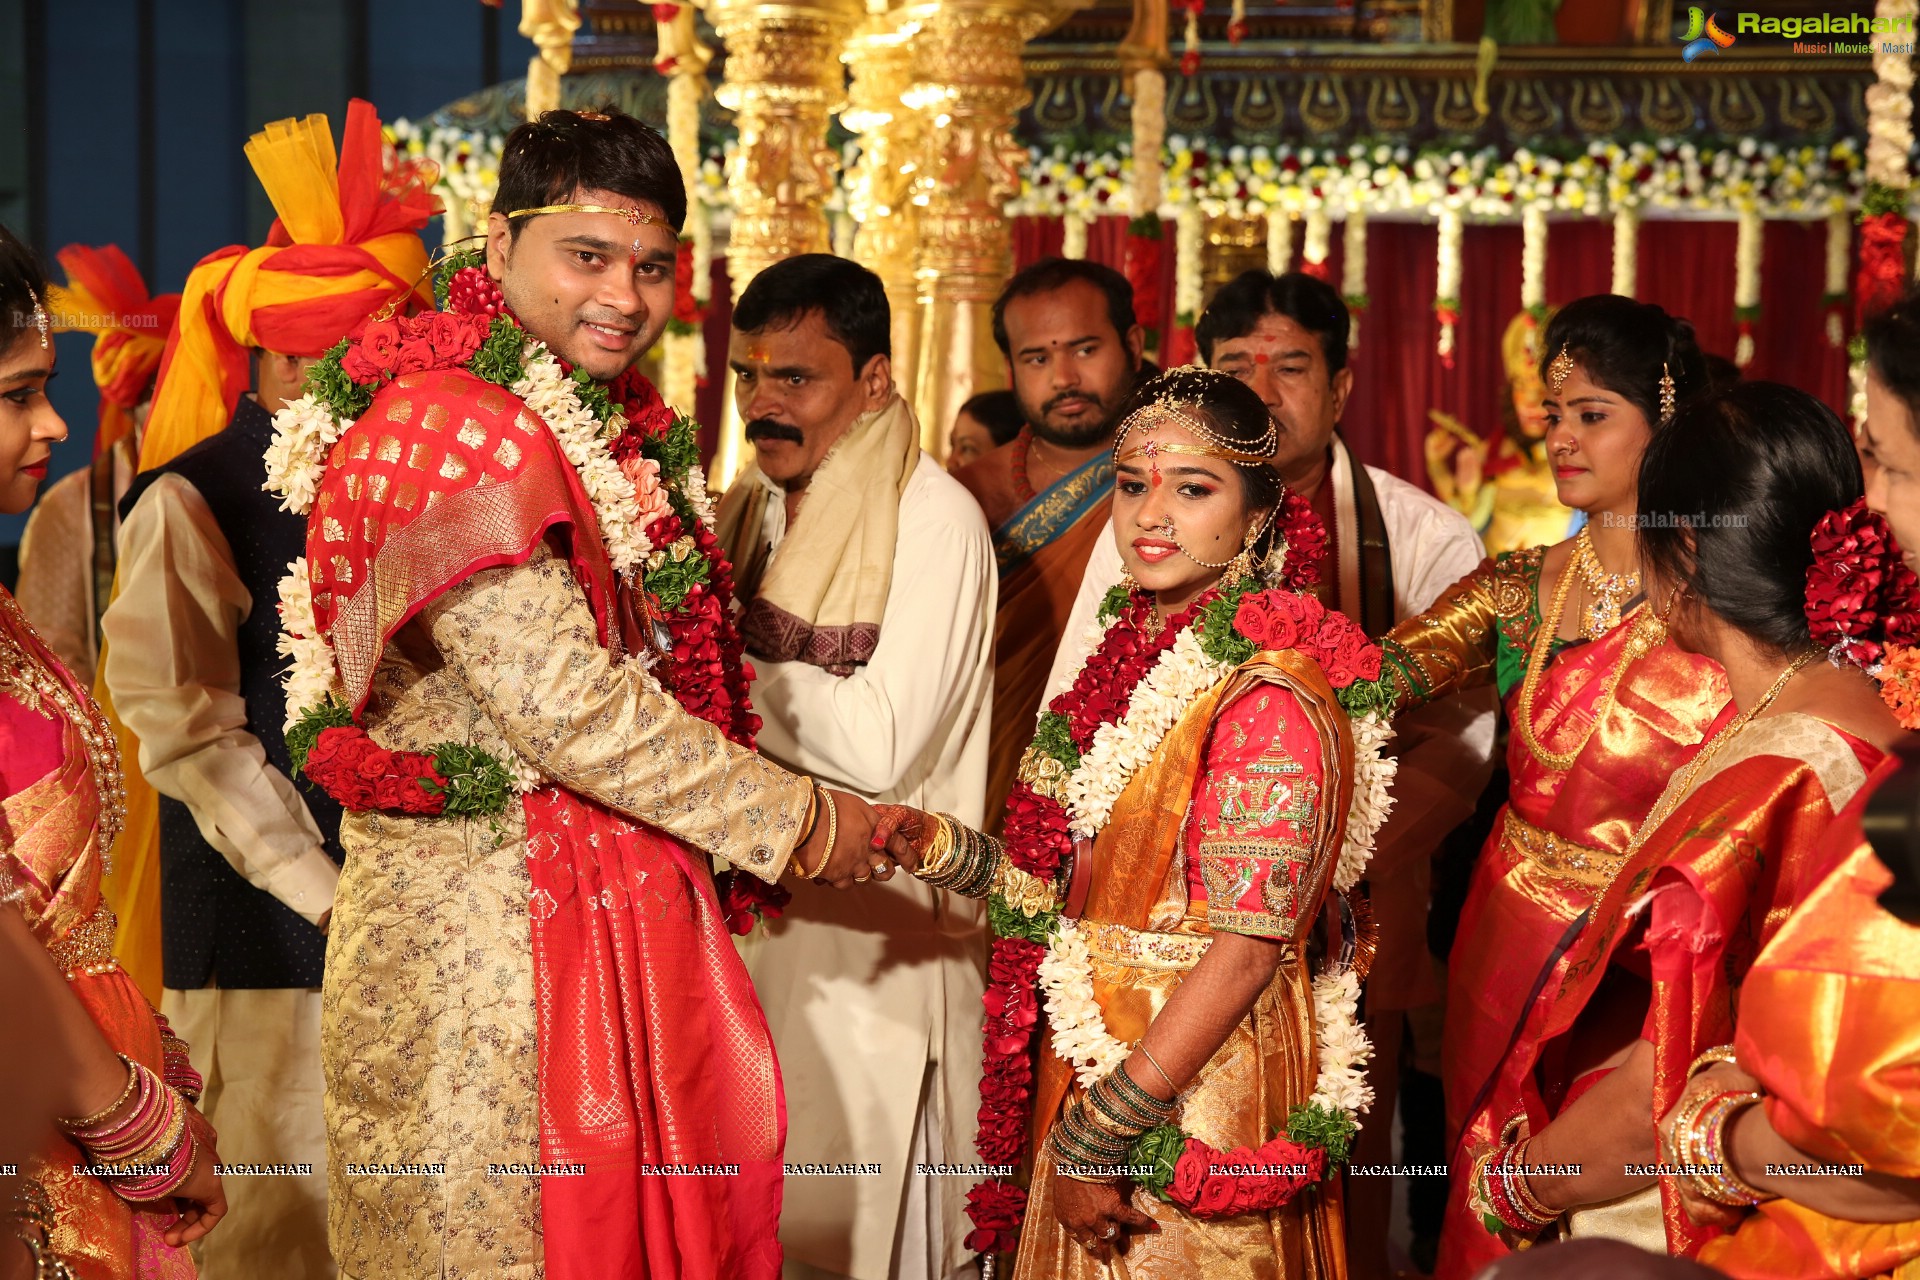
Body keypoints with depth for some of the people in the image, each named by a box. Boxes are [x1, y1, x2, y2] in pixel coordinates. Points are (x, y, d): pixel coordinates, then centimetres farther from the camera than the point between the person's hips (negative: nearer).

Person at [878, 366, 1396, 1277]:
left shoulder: (1272, 695, -17)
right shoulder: (1139, 655, 7)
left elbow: (1246, 950, -21)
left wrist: (1100, 1138, -21)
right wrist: (943, 851, -2)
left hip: (1197, 1101, -7)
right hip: (1093, 1076, 7)